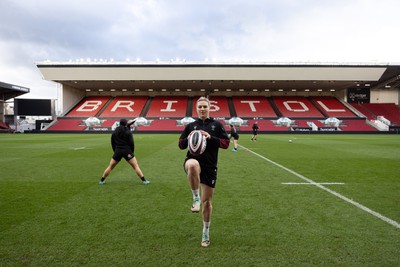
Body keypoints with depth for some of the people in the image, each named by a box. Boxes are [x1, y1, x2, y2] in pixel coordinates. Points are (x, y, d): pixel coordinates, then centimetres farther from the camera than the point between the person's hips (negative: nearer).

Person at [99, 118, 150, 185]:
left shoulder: (114, 132, 7)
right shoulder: (128, 131, -4)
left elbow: (112, 143, 9)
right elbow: (131, 143, -9)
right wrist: (132, 152, 1)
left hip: (117, 151, 3)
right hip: (127, 151, -3)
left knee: (110, 167, 17)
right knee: (136, 166, 2)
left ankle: (102, 180, 22)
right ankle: (144, 180, -1)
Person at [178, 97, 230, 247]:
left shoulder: (217, 125, 6)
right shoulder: (190, 126, 10)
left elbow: (226, 144, 0)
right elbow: (181, 145, 12)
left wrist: (210, 137, -14)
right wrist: (188, 138, -10)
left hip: (210, 166, 1)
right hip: (193, 161, 0)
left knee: (207, 202, 7)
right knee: (193, 165, -42)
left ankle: (206, 234, 29)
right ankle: (196, 198, -18)